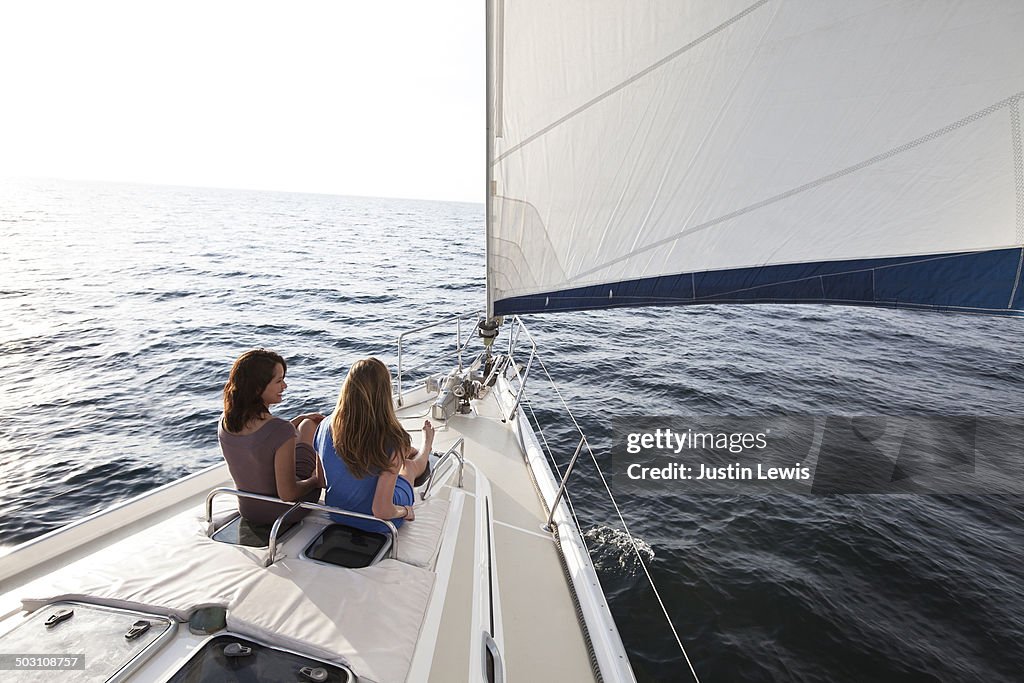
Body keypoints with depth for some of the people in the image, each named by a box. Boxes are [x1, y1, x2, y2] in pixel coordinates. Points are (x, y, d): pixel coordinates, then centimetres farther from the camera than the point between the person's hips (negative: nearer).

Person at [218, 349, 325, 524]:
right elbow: (287, 494, -29)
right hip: (283, 512, -5)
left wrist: (300, 418, 15)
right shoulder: (282, 431, -36)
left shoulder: (225, 423, -13)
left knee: (307, 424, 21)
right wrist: (316, 481, -9)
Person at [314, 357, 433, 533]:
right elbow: (381, 511, -32)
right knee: (410, 465, 26)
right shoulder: (392, 442, -35)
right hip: (375, 523, -4)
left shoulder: (326, 426, -21)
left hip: (336, 513, 4)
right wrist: (405, 511, -10)